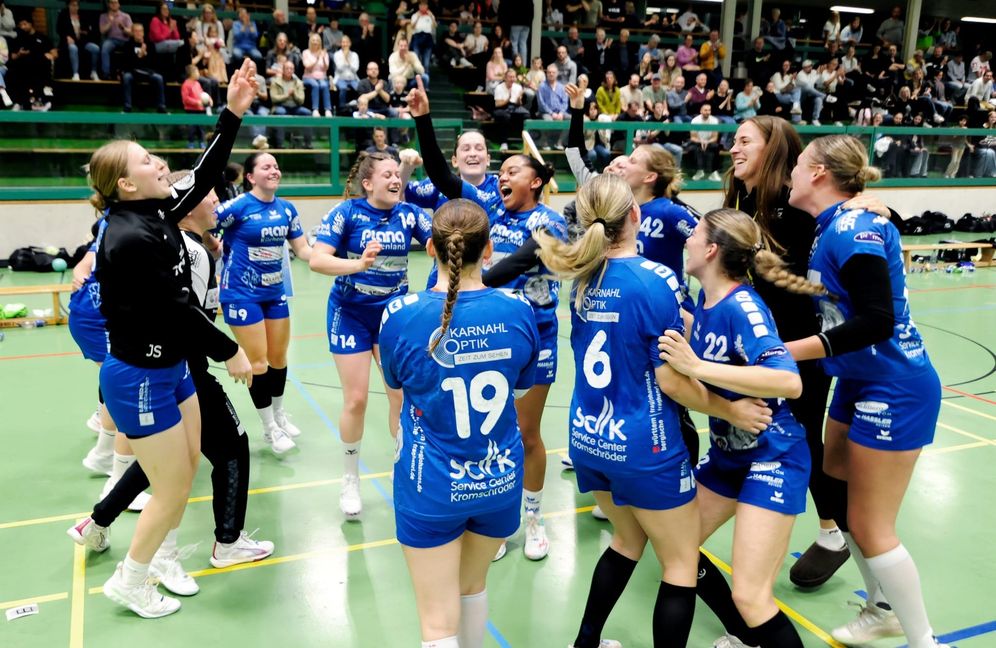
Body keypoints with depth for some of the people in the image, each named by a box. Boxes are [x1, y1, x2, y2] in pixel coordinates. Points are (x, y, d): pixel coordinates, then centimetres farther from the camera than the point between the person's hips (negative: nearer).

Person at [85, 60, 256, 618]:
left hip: (170, 368, 9)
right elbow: (177, 308, -23)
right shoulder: (131, 239, -25)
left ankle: (163, 560, 37)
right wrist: (231, 352, -12)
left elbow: (206, 177, 7)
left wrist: (234, 112, 2)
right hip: (141, 379, -9)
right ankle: (129, 583, 25)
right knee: (174, 486, 4)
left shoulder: (155, 214, 1)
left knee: (187, 465, 18)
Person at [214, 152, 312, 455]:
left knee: (278, 357, 15)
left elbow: (303, 250, 3)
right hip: (242, 294, -6)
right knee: (257, 362, 1)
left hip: (274, 292, 6)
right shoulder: (238, 206, -16)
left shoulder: (287, 209, 2)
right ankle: (270, 427, 18)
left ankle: (279, 414, 36)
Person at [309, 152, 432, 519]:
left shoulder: (408, 213, -5)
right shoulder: (347, 212, -13)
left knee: (403, 394, 4)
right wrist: (358, 264, -36)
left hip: (395, 313, 3)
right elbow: (317, 260, -21)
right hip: (351, 314, -3)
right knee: (356, 399, 1)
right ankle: (350, 480, 21)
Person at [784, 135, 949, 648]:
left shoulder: (853, 230, -22)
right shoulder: (829, 229, 4)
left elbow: (877, 320, -28)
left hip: (895, 390, -9)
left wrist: (794, 350, -28)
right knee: (839, 492, 17)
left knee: (870, 526, -1)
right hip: (859, 384, 9)